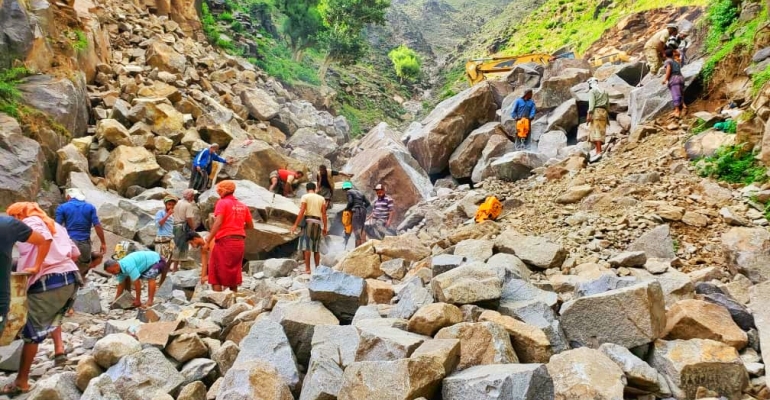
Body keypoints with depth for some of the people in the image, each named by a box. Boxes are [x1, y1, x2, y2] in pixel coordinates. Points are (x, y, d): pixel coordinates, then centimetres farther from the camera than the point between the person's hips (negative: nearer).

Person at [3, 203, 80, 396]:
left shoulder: (30, 222, 2)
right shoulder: (53, 224, 24)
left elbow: (46, 239, -21)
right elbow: (74, 252, 21)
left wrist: (37, 266, -17)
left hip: (46, 281, -8)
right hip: (70, 278, 8)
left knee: (32, 330, 2)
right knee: (52, 315, 33)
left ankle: (22, 381, 10)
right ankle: (59, 349, 15)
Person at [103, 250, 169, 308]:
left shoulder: (128, 266, -35)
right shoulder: (120, 269, -5)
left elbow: (137, 283, -35)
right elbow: (121, 285, 5)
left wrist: (138, 300, -28)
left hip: (157, 261, -10)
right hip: (149, 262, 10)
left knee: (150, 278, -37)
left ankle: (150, 302, -40)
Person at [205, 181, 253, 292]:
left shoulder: (222, 202, -5)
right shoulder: (242, 206, 11)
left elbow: (218, 223, -17)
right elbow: (251, 226, 14)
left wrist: (208, 240, -15)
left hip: (225, 241, -6)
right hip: (240, 242, 6)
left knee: (216, 274, 2)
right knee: (233, 273, 16)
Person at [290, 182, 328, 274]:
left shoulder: (305, 197, 2)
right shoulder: (321, 198, 13)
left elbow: (301, 212, -9)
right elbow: (324, 214, 6)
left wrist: (295, 225, -9)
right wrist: (325, 227, 8)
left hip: (308, 221, -4)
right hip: (318, 222, 4)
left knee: (306, 246, -6)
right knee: (316, 248, 11)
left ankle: (307, 269, -12)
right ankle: (317, 269, 12)